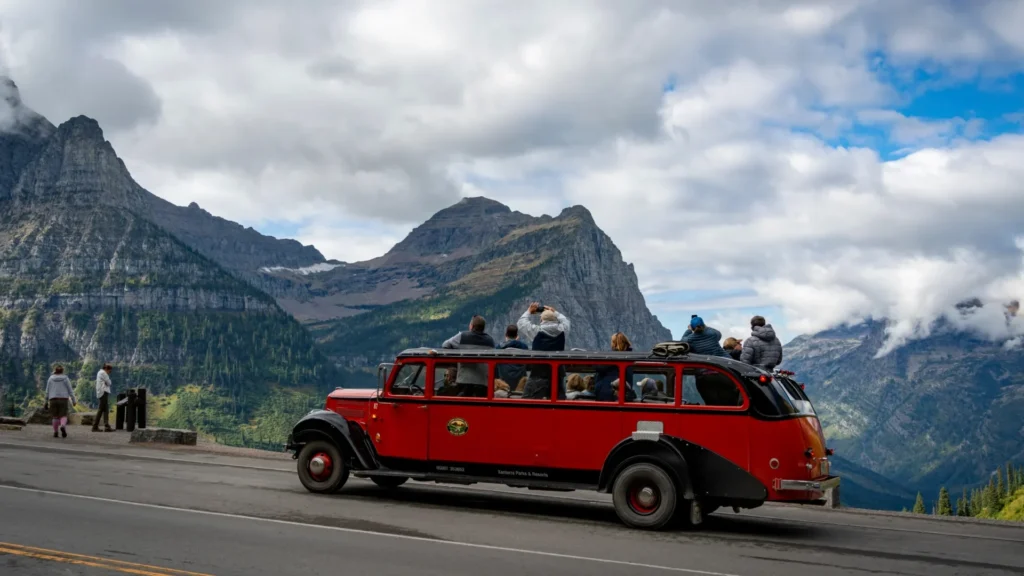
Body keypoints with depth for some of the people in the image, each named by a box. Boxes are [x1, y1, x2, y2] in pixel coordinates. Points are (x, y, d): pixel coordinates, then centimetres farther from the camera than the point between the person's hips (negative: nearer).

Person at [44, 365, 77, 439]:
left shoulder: (50, 379, 6)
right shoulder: (65, 379, 2)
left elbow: (47, 391, 7)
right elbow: (70, 390, 0)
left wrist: (46, 402, 13)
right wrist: (74, 400, 4)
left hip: (53, 399, 2)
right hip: (63, 399, -1)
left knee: (55, 416, 10)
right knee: (63, 416, -1)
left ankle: (55, 432, 9)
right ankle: (62, 426, -30)